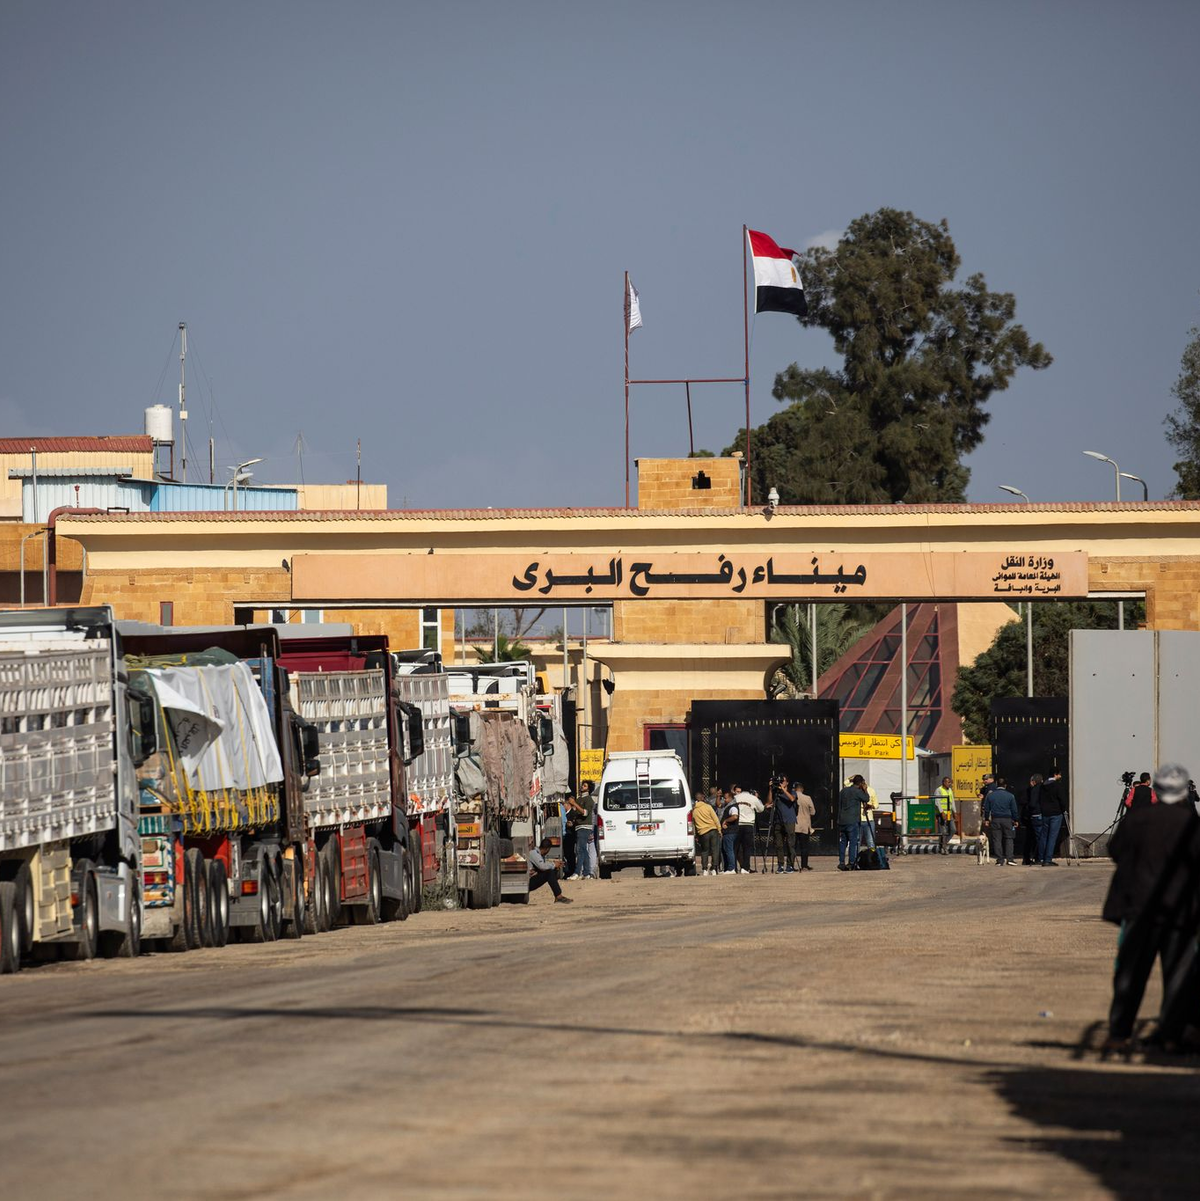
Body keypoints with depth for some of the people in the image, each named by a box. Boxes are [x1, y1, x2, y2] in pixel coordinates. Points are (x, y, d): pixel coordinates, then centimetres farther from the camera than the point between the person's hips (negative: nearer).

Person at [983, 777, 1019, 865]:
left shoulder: (990, 795, 2)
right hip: (1007, 819, 0)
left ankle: (999, 860, -1)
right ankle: (1009, 859, -3)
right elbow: (1014, 810, 3)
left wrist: (987, 819, 16)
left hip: (995, 819, 0)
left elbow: (986, 809, 6)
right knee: (1008, 838, 7)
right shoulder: (1010, 796, -1)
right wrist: (1015, 820, 13)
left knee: (997, 839, 3)